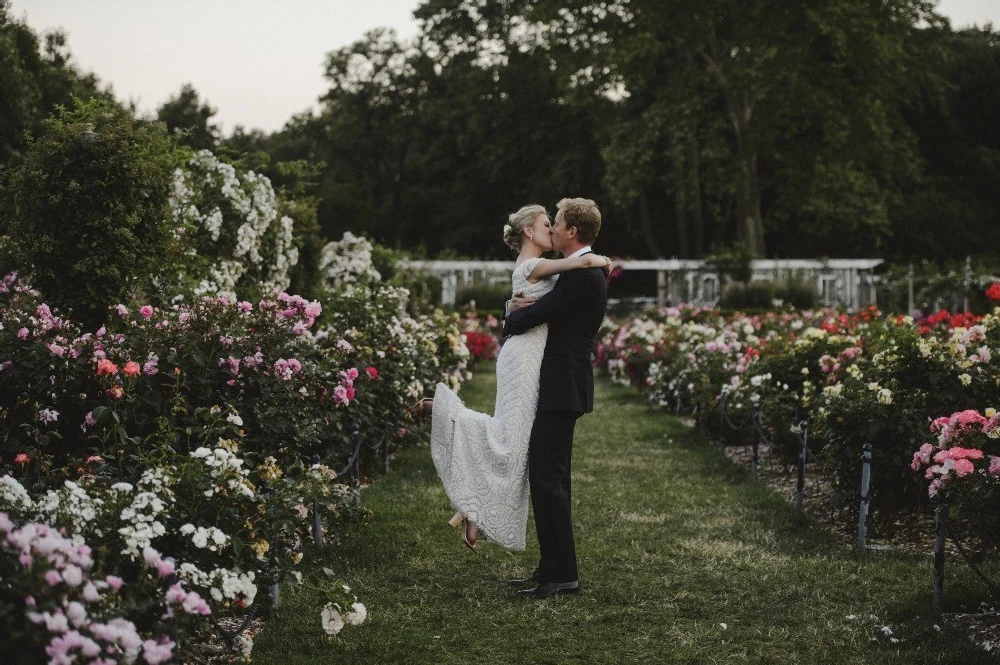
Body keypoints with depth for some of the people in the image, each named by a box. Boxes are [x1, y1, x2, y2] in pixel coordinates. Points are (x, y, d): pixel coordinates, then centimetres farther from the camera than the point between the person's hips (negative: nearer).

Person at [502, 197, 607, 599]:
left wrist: (511, 316, 3)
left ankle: (561, 574, -5)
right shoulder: (584, 272, 16)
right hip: (558, 388, 11)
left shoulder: (582, 276, -18)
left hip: (561, 389, -11)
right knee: (549, 478, 15)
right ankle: (552, 569, 22)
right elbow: (543, 309, 20)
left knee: (548, 478, -9)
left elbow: (535, 315, -20)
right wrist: (519, 304, -2)